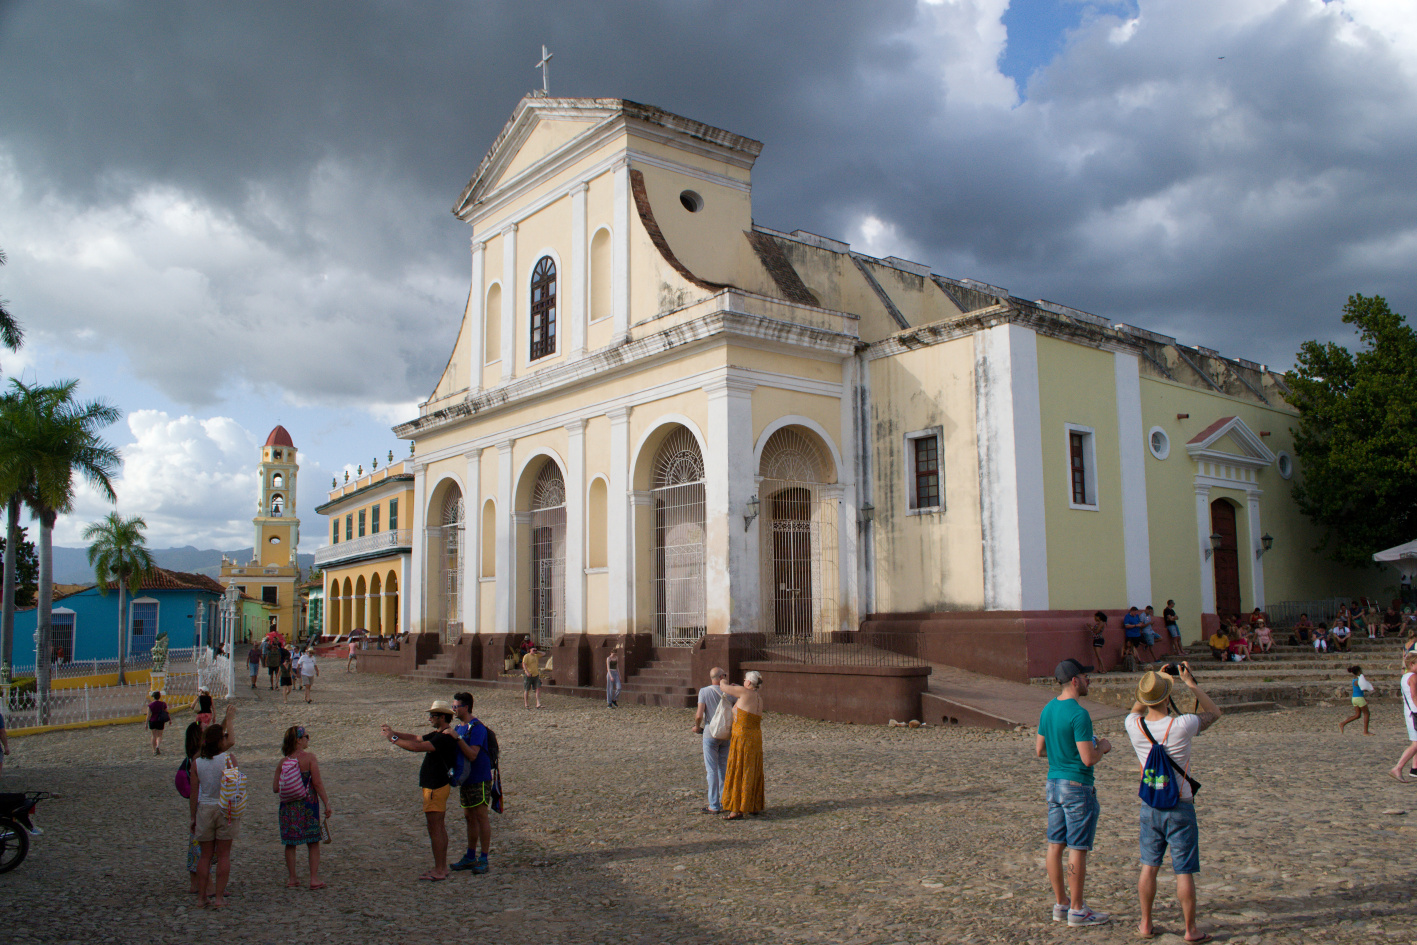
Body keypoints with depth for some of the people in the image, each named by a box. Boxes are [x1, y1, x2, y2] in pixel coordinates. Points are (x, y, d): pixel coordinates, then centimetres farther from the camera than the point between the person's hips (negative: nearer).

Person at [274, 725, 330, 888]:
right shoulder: (309, 757, -11)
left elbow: (275, 788, 1)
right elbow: (317, 783, -13)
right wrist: (327, 803, -8)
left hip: (288, 806, 3)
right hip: (308, 804, -3)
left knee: (290, 843, 13)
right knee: (313, 843, 8)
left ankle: (292, 878, 17)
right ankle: (314, 878, 7)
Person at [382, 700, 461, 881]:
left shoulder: (444, 737, -21)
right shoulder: (438, 734, 13)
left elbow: (417, 747, -28)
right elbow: (416, 739, 20)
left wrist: (394, 739, -19)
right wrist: (393, 732, 12)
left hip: (436, 788, -11)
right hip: (436, 786, 11)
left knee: (435, 828, -6)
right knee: (439, 828, 14)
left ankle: (439, 871, -3)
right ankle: (442, 867, 21)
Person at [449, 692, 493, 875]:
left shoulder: (477, 728, -17)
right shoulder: (458, 727, 12)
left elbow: (472, 754, -27)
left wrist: (457, 737, -29)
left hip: (479, 779, -9)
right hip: (465, 779, 9)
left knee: (481, 816, -5)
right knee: (470, 817, 14)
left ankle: (483, 860, -1)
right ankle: (470, 857, 22)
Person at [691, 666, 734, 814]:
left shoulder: (704, 691, -11)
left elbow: (699, 715, -18)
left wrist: (697, 726, 1)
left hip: (710, 734, -3)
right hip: (726, 735, 4)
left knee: (712, 770, 2)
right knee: (724, 768, 14)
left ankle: (714, 806, 4)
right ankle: (724, 802, 19)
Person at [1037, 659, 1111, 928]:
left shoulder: (1047, 710, 7)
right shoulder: (1078, 714, -19)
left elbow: (1039, 750, 14)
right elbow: (1088, 759, -21)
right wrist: (1102, 747, -2)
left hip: (1054, 783, 8)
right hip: (1077, 786, -8)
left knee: (1055, 845, 11)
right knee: (1077, 848, 0)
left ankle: (1061, 903, 20)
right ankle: (1077, 910, 8)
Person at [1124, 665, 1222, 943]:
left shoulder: (1134, 726, -9)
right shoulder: (1181, 725, -20)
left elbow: (1136, 710, 19)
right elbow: (1214, 713, 0)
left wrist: (1154, 681, 17)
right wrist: (1191, 684, 2)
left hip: (1150, 806, 3)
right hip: (1180, 807, -3)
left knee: (1149, 866, 13)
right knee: (1184, 871, 4)